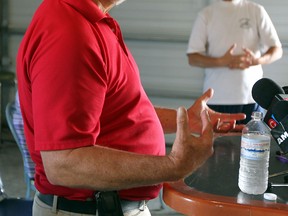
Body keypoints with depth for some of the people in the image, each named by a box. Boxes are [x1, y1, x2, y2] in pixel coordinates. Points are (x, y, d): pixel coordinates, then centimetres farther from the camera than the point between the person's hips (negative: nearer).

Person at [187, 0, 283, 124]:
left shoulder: (256, 11, 6)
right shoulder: (206, 14, 6)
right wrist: (222, 62, -17)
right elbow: (192, 58, 1)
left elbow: (277, 50, 3)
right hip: (216, 98, 0)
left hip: (251, 96, 0)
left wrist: (257, 60, -19)